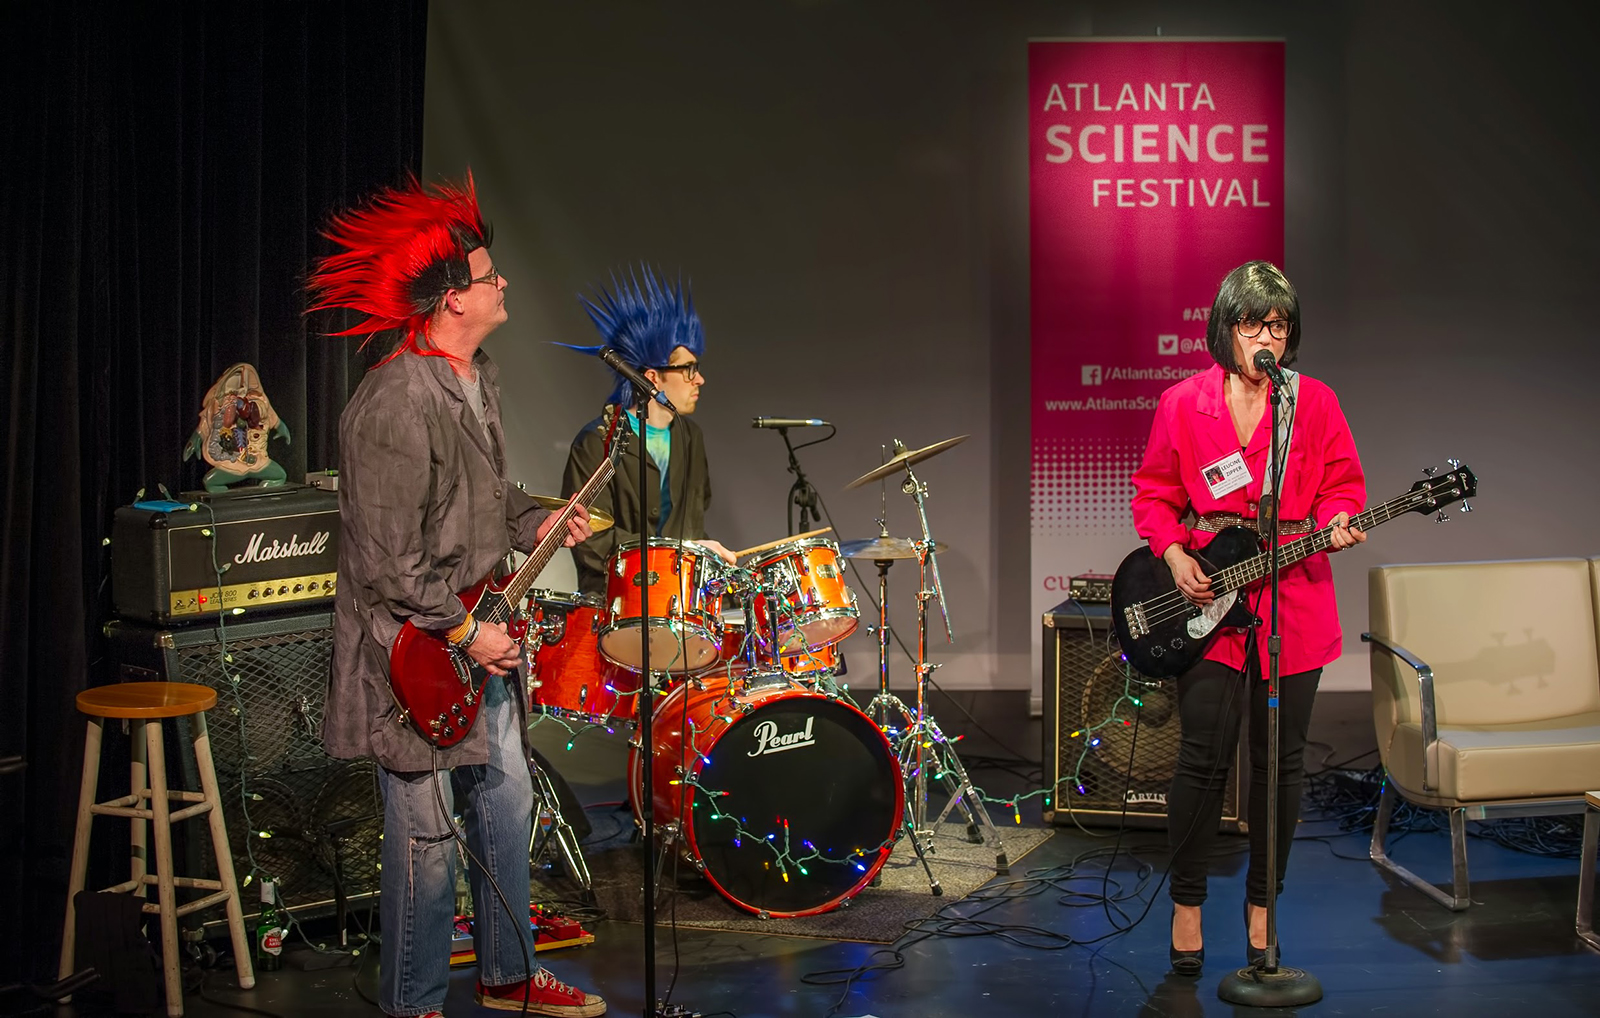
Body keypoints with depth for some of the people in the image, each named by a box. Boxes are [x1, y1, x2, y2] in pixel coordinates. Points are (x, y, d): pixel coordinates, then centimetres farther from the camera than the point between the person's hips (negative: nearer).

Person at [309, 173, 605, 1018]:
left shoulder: (478, 377, 8)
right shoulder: (394, 406, -24)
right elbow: (387, 561, -23)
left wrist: (538, 522, 6)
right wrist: (463, 634, -18)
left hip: (482, 637, 10)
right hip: (418, 654, -9)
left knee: (507, 804, 17)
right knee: (428, 834, 0)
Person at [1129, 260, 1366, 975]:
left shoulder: (1314, 402, 5)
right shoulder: (1183, 403, 4)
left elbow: (1343, 484, 7)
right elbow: (1154, 493, 9)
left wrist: (1338, 521, -14)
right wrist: (1175, 555, -6)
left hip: (1294, 600, 1)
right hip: (1206, 594, -1)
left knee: (1280, 761, 6)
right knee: (1204, 758, -3)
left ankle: (1262, 902, 21)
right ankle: (1187, 903, 13)